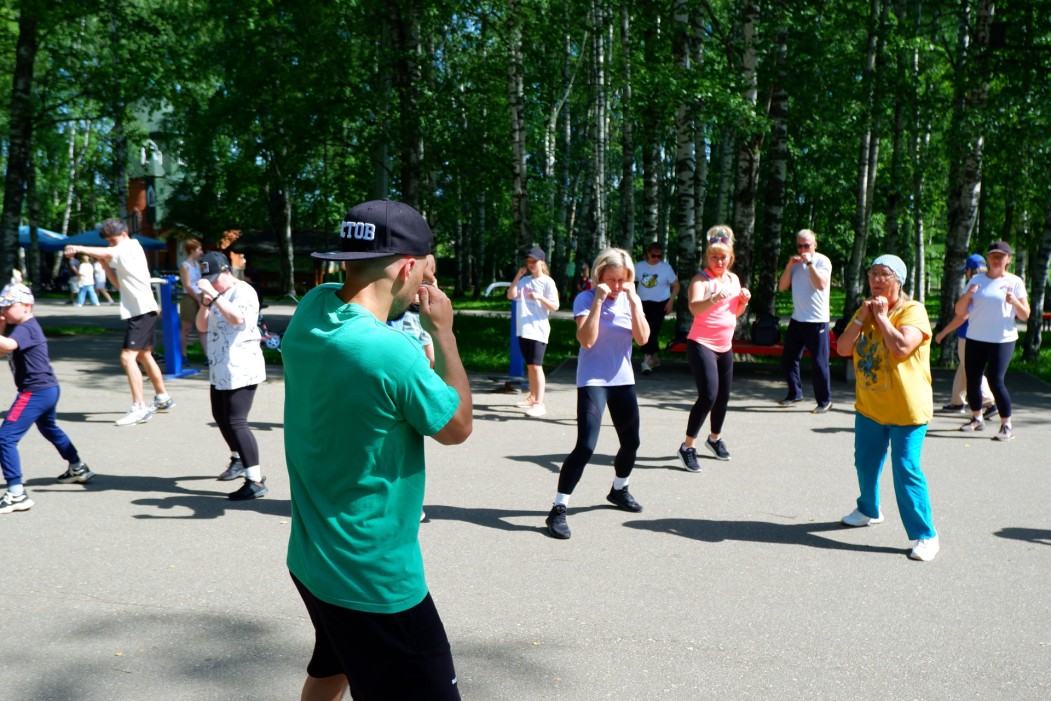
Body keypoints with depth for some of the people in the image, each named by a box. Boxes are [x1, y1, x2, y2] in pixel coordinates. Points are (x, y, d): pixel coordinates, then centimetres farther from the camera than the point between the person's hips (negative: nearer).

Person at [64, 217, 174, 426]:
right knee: (144, 356, 22)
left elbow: (106, 253, -24)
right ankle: (163, 398, 36)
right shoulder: (123, 254, 18)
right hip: (140, 311, 11)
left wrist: (77, 248, -34)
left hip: (143, 311, -11)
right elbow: (119, 284, 17)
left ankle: (139, 408, -17)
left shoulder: (131, 247, -8)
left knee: (127, 357, -17)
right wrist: (104, 264, 5)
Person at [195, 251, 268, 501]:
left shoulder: (243, 292, -12)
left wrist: (215, 295, -32)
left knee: (236, 422, -15)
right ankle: (238, 460, 43)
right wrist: (205, 304, -6)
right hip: (219, 369, 10)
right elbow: (202, 327, 10)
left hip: (240, 370, -10)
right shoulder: (217, 295, 13)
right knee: (221, 417, 21)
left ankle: (256, 481, -13)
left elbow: (237, 318, -31)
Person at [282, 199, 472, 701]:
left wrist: (420, 278, 6)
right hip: (376, 583, -8)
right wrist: (443, 331, -3)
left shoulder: (311, 307, -6)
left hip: (311, 561, 9)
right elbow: (457, 428, -10)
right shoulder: (392, 352, -28)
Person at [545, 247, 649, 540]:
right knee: (586, 446, -17)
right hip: (592, 380, -6)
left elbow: (642, 338, -8)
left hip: (623, 380, 6)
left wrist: (634, 301, -16)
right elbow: (587, 340, -23)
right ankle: (558, 509, -10)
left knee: (631, 442, 16)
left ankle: (618, 490, 43)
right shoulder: (586, 299, -10)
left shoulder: (630, 299, 3)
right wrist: (598, 301, -24)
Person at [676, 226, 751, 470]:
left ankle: (715, 438, 38)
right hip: (701, 345, -7)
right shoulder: (701, 279, -12)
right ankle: (687, 446, -7)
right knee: (708, 395, -17)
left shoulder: (733, 279, 11)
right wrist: (714, 299, -48)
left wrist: (744, 300, 0)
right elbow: (694, 307, -30)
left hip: (725, 347, 7)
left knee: (723, 396, 15)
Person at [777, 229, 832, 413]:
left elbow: (821, 284, -21)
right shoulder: (795, 263, 13)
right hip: (797, 319, 7)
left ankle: (825, 401, 7)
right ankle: (795, 393, 26)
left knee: (819, 363, -4)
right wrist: (789, 265, -5)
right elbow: (782, 287, 6)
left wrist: (809, 262, -19)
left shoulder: (822, 261, -5)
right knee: (788, 360, 10)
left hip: (817, 321, -6)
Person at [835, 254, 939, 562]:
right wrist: (861, 318, -11)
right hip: (869, 406, 7)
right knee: (866, 464, 19)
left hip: (906, 409, -7)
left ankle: (925, 535, 0)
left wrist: (882, 316, -18)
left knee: (906, 471, -9)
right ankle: (869, 511, 42)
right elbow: (843, 348, 0)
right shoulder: (866, 310, 10)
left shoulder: (912, 311, -12)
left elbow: (902, 348, -28)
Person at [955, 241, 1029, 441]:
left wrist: (1015, 302, -20)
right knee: (972, 380, 5)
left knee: (995, 381, -13)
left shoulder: (1015, 282, 1)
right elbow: (959, 311, 4)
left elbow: (1025, 315, 0)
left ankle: (1007, 426, -1)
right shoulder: (977, 280, 7)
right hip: (975, 338, 3)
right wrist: (967, 295, -15)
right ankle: (976, 418, 24)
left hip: (1003, 340, -3)